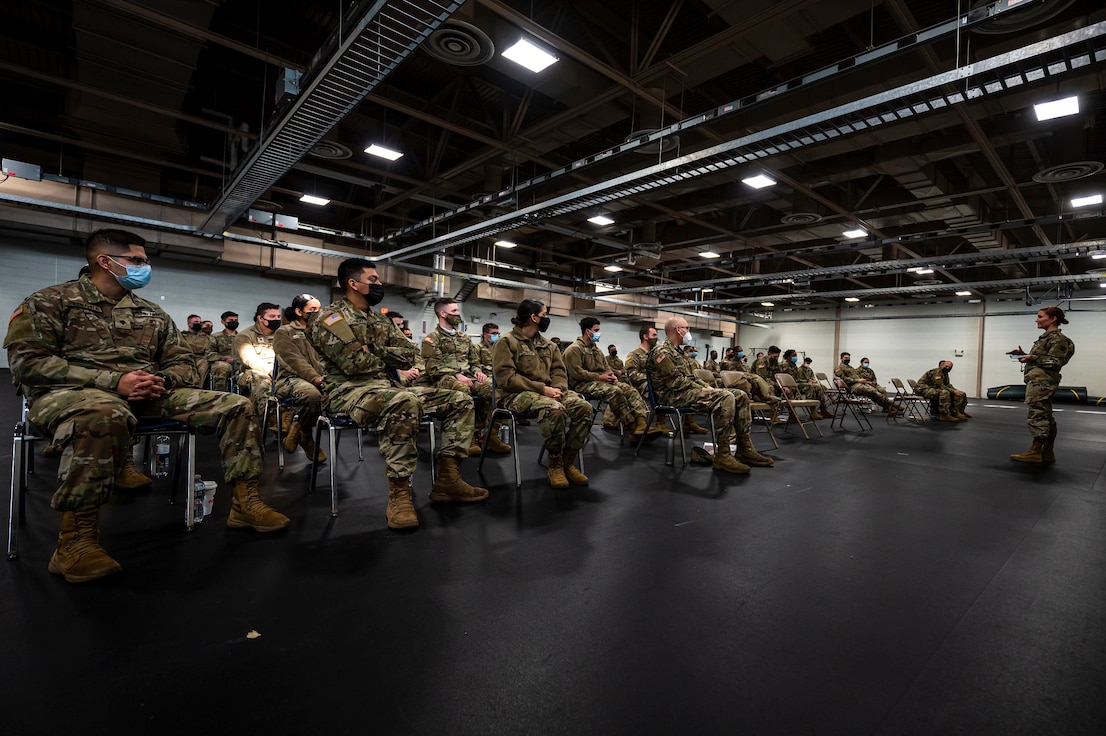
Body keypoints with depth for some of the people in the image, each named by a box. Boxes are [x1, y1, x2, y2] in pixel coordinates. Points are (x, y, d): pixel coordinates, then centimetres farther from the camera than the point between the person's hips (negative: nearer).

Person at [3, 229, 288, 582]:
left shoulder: (152, 314, 20)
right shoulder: (50, 301, 6)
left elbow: (182, 362, 18)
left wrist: (162, 381, -8)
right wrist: (113, 381, -19)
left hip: (148, 394, 5)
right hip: (68, 392, -5)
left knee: (235, 405, -12)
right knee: (105, 413, -44)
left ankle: (245, 503, -9)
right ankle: (75, 541, -31)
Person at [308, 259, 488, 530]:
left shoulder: (380, 320, 19)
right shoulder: (329, 318, -5)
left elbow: (410, 356, 8)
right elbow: (356, 363, -19)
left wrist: (377, 350, -8)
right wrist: (388, 359, -1)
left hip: (389, 388, 8)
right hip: (349, 391, -8)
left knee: (460, 401, -1)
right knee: (405, 402, -42)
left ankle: (447, 479, -4)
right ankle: (399, 493, -30)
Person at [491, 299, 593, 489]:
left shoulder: (547, 345, 15)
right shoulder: (506, 341, -6)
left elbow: (559, 370, 12)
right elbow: (506, 378, -16)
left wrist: (558, 388, -13)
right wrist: (542, 388, -20)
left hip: (548, 392, 7)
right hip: (517, 394, -7)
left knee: (584, 407, -17)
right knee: (555, 409, -36)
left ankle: (567, 462, -8)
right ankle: (555, 465, -17)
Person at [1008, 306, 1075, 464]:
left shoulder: (1058, 339, -8)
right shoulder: (1047, 337, 21)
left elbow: (1056, 362, -15)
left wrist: (1032, 358, -23)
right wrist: (1024, 354, 13)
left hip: (1041, 382, -10)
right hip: (1038, 381, 10)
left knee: (1036, 415, -10)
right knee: (1045, 417, 10)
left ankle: (1035, 452, -7)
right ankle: (1047, 453, 14)